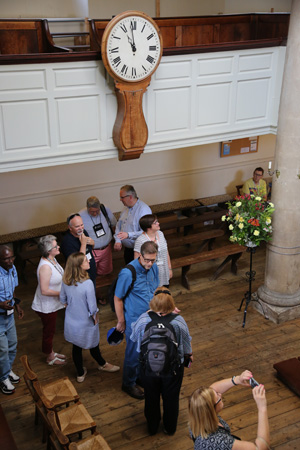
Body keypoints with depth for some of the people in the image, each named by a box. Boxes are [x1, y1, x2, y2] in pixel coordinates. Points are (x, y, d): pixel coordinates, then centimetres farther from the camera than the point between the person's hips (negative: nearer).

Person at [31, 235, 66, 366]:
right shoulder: (45, 267, -33)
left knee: (50, 330, 26)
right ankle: (50, 358, 33)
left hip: (52, 304, 9)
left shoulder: (52, 259, -4)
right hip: (46, 306, -8)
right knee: (48, 331, 13)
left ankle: (51, 352, 45)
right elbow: (44, 291, -30)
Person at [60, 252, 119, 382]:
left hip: (71, 322, 4)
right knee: (93, 346, 23)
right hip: (86, 323, -4)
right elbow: (92, 308, -26)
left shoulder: (66, 281, -14)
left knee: (76, 347, 23)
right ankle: (102, 364, 51)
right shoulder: (87, 283, -33)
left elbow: (63, 299, 3)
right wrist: (95, 318, -7)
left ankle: (80, 374, 42)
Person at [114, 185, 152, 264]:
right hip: (127, 249, 8)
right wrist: (117, 241, -1)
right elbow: (119, 225, 14)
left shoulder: (144, 210, -19)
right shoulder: (126, 208, 8)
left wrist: (128, 235, -35)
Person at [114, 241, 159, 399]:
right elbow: (118, 299, -17)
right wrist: (121, 322, -9)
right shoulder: (127, 273, -27)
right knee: (134, 354, 10)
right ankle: (129, 384, 34)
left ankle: (141, 376, 46)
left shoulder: (154, 268, -6)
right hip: (134, 321, -6)